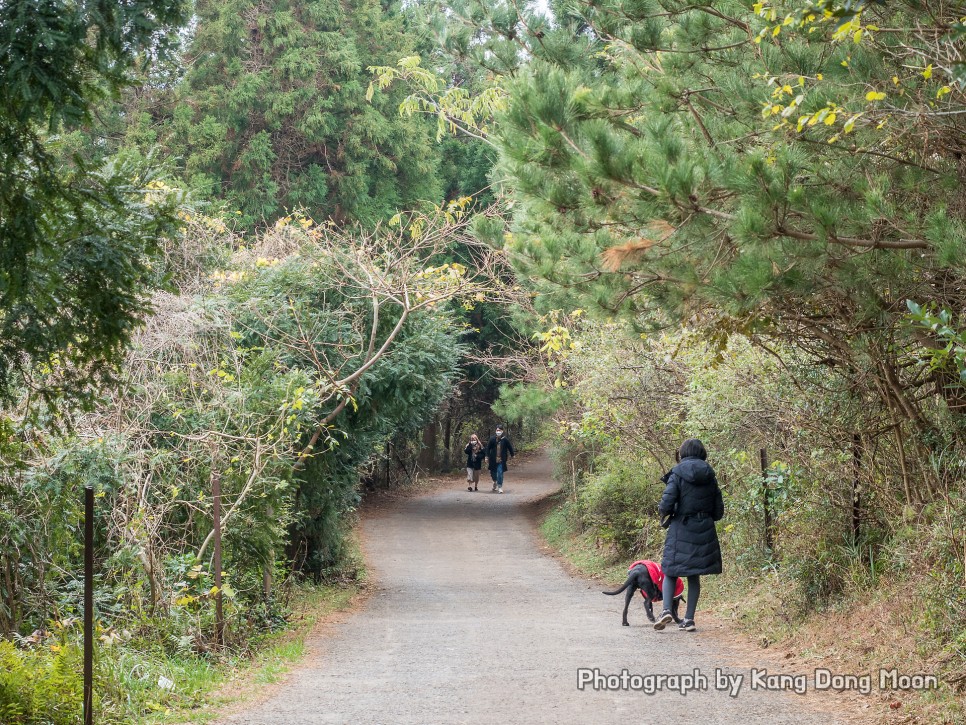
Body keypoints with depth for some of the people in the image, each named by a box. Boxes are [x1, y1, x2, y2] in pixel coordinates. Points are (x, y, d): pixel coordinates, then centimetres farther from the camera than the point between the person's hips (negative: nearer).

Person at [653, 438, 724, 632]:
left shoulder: (677, 474, -7)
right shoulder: (710, 475, 5)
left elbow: (667, 502, -15)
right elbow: (719, 510, 6)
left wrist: (664, 514, 6)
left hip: (681, 528, -3)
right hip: (704, 529, 3)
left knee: (670, 572, 5)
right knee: (694, 575, 11)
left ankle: (666, 610, -15)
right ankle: (689, 618, 9)